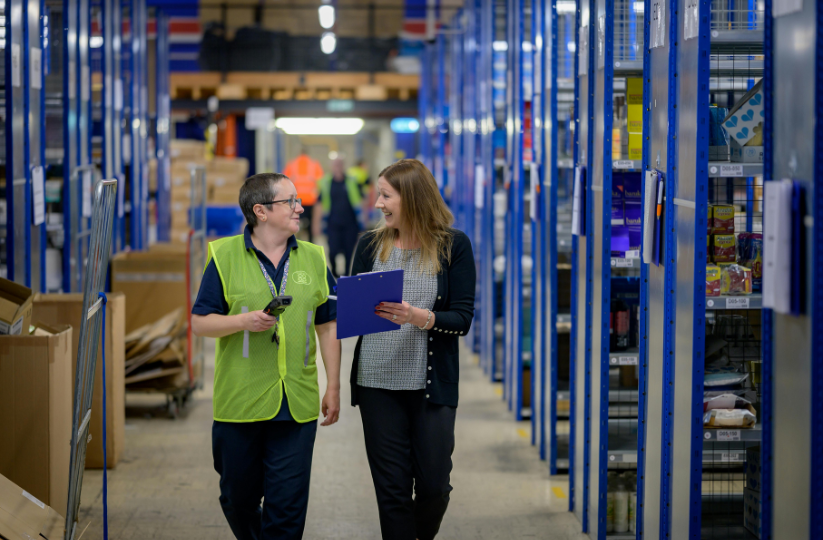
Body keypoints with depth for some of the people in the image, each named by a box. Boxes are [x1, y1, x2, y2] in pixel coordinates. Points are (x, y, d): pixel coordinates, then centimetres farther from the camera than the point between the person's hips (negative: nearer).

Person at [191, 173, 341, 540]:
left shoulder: (313, 258, 8)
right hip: (240, 402, -1)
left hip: (297, 405, 2)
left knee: (288, 504, -1)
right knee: (238, 498, 12)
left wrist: (333, 386, 8)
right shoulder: (225, 256, -2)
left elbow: (327, 326, 12)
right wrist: (245, 320, -19)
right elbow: (200, 323, -2)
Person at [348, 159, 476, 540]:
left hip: (432, 383, -2)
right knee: (391, 487, 2)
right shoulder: (371, 245, 6)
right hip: (378, 381, 2)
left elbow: (462, 319, -7)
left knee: (434, 485, 4)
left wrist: (420, 317, -24)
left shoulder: (453, 246, -2)